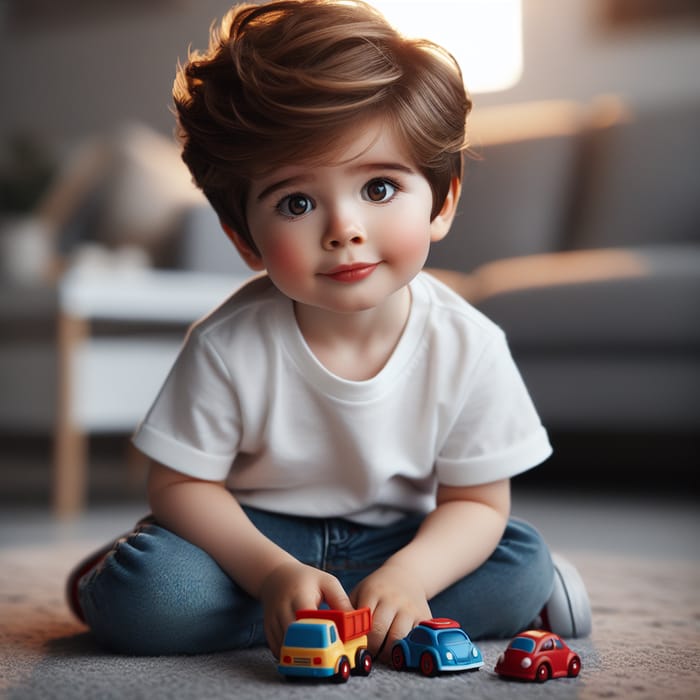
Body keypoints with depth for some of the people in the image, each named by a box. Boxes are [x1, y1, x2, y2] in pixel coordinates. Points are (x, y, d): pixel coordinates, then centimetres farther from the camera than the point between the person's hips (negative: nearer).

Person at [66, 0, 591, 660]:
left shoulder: (468, 347, -18)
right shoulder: (228, 348, -23)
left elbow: (476, 502, -10)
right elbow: (180, 483, -13)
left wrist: (407, 575, -30)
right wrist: (274, 572, -28)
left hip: (396, 538, 3)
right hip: (250, 534, -3)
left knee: (522, 566, -20)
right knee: (143, 597, -30)